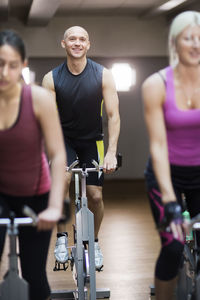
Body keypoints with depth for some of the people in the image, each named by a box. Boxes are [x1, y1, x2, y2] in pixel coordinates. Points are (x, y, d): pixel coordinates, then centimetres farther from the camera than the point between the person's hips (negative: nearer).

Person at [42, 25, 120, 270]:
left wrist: (111, 152, -19)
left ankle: (94, 241, 25)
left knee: (95, 195, -2)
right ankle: (61, 237, -9)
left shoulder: (103, 75, -12)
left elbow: (113, 115, -11)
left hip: (92, 140, 1)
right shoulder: (52, 78, -12)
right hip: (64, 139, -1)